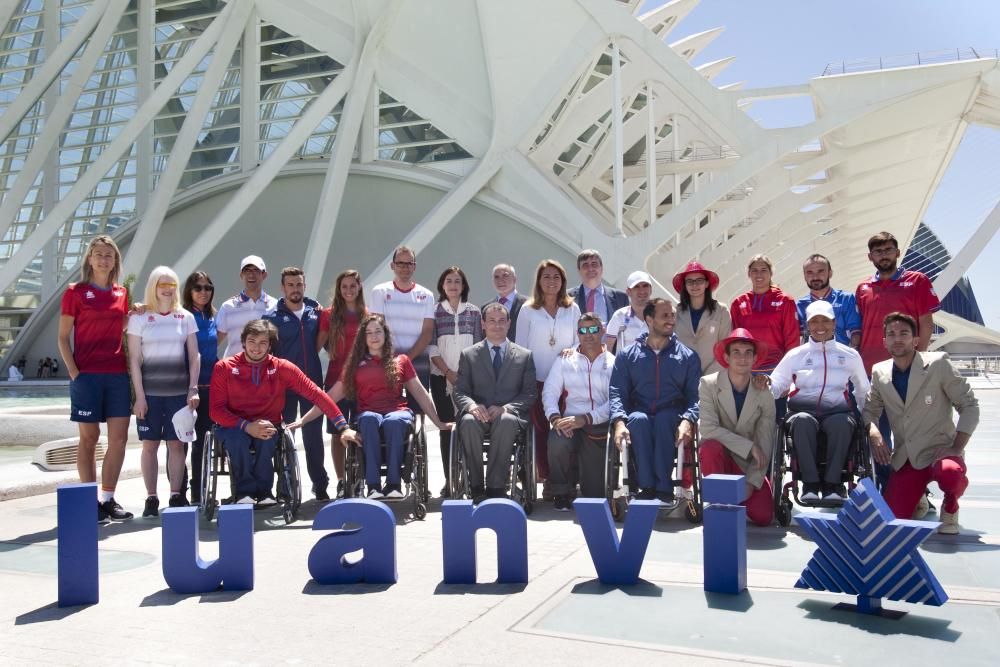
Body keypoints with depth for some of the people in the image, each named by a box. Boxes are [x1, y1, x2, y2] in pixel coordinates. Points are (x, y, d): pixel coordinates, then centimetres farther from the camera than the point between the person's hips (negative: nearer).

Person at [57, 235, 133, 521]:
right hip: (86, 375, -4)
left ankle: (108, 498, 12)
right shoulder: (76, 292, 1)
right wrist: (73, 371, -9)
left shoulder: (121, 294, 12)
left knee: (119, 437, 1)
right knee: (89, 437, 2)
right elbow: (63, 337, 0)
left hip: (118, 374, 4)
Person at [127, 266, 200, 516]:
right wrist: (139, 395, -6)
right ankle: (151, 498, 9)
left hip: (179, 391, 1)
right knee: (150, 444, 2)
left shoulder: (186, 317, 7)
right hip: (150, 391, -1)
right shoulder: (139, 318, 2)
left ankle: (176, 495, 11)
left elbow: (194, 356, 7)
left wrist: (193, 389, -1)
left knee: (176, 444, 4)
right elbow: (134, 359, -1)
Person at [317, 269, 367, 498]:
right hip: (336, 378, -1)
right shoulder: (329, 315, 4)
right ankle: (341, 481, 12)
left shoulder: (368, 315, 7)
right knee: (337, 433, 3)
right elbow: (318, 345, 4)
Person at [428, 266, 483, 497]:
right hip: (442, 377, 0)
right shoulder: (435, 312, 6)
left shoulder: (474, 312, 10)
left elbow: (479, 346, 7)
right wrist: (448, 372, -8)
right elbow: (431, 347, 1)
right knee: (446, 426, 0)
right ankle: (449, 479, 4)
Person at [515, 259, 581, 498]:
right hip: (538, 379, -1)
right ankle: (547, 480, 5)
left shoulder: (572, 309, 10)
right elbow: (520, 346, 5)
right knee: (541, 429, -3)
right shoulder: (528, 310, 6)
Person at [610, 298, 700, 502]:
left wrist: (688, 420, -18)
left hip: (671, 417, 0)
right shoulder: (627, 355, 14)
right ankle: (647, 486, -36)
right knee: (638, 419, -35)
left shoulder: (688, 356, 14)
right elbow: (617, 392, 3)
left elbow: (695, 395, 3)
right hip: (639, 417, 0)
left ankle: (664, 487, -36)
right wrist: (619, 421, -17)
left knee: (663, 419, -35)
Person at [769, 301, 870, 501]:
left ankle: (832, 483, -27)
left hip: (838, 411, 0)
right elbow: (775, 387, 11)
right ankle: (810, 483, -30)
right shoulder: (795, 355, 17)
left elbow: (863, 392, 26)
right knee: (802, 421, -37)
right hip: (803, 409, 0)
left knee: (842, 422, -37)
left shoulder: (850, 355, 20)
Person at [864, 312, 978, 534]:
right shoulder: (879, 372, 4)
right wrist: (873, 431, -13)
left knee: (949, 473, -39)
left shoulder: (938, 363, -8)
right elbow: (870, 410, 10)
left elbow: (969, 405, -5)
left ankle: (950, 508, -3)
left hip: (940, 450, -3)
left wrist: (956, 449, -12)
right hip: (905, 458, 4)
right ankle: (919, 499, 28)